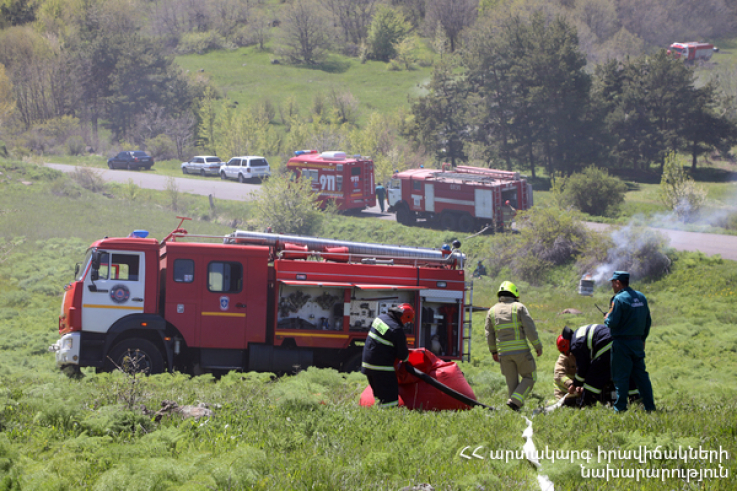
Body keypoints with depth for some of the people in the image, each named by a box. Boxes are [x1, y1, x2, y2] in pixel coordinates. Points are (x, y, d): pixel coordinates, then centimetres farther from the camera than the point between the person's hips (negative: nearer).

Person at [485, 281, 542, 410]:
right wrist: (538, 346, 0)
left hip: (504, 352, 4)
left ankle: (517, 407, 10)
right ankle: (515, 400, -10)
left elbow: (489, 334, 12)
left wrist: (493, 351, 23)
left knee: (512, 381, 12)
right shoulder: (519, 307, -1)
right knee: (529, 377, 8)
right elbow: (530, 329, -8)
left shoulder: (492, 311, 10)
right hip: (521, 350, -4)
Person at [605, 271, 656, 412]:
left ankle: (620, 407, -1)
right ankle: (649, 405, 9)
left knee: (620, 376, -2)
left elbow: (612, 323, -18)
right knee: (641, 374, 11)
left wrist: (607, 318, 3)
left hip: (622, 342, -7)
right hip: (638, 342, 7)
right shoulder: (641, 297, 10)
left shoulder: (619, 299, -14)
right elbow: (648, 321, 15)